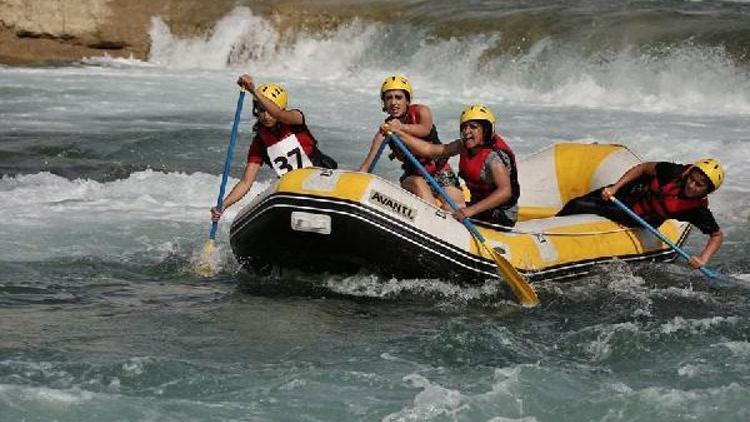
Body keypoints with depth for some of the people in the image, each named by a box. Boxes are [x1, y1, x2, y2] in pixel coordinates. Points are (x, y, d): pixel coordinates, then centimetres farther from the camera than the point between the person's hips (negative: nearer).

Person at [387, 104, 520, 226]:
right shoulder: (464, 146, 1)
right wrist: (398, 133, -7)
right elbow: (429, 149, 1)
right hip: (481, 208, 8)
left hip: (502, 218, -8)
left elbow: (505, 191, -36)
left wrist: (471, 210, -44)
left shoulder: (494, 156, -24)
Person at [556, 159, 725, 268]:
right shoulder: (675, 172, -25)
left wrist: (703, 259, -33)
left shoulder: (698, 211, -28)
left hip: (637, 218, -2)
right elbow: (644, 168, -12)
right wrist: (615, 188, -20)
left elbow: (718, 235, -17)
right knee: (575, 204, 0)